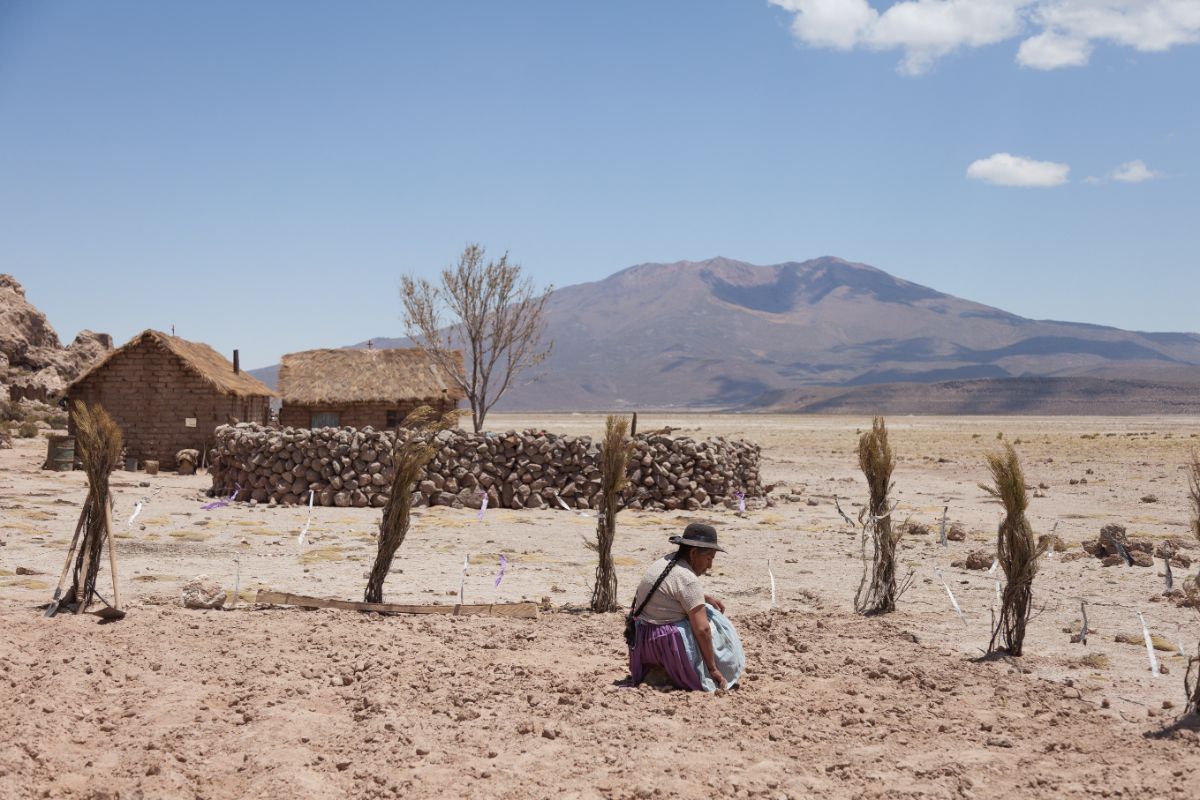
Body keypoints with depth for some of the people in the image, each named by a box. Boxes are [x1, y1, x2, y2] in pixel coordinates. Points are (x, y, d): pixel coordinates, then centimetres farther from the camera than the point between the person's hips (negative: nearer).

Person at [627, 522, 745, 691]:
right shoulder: (687, 579, -21)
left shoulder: (664, 562, 7)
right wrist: (713, 669, -14)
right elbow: (702, 629, -22)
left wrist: (705, 598, 14)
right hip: (669, 644, -9)